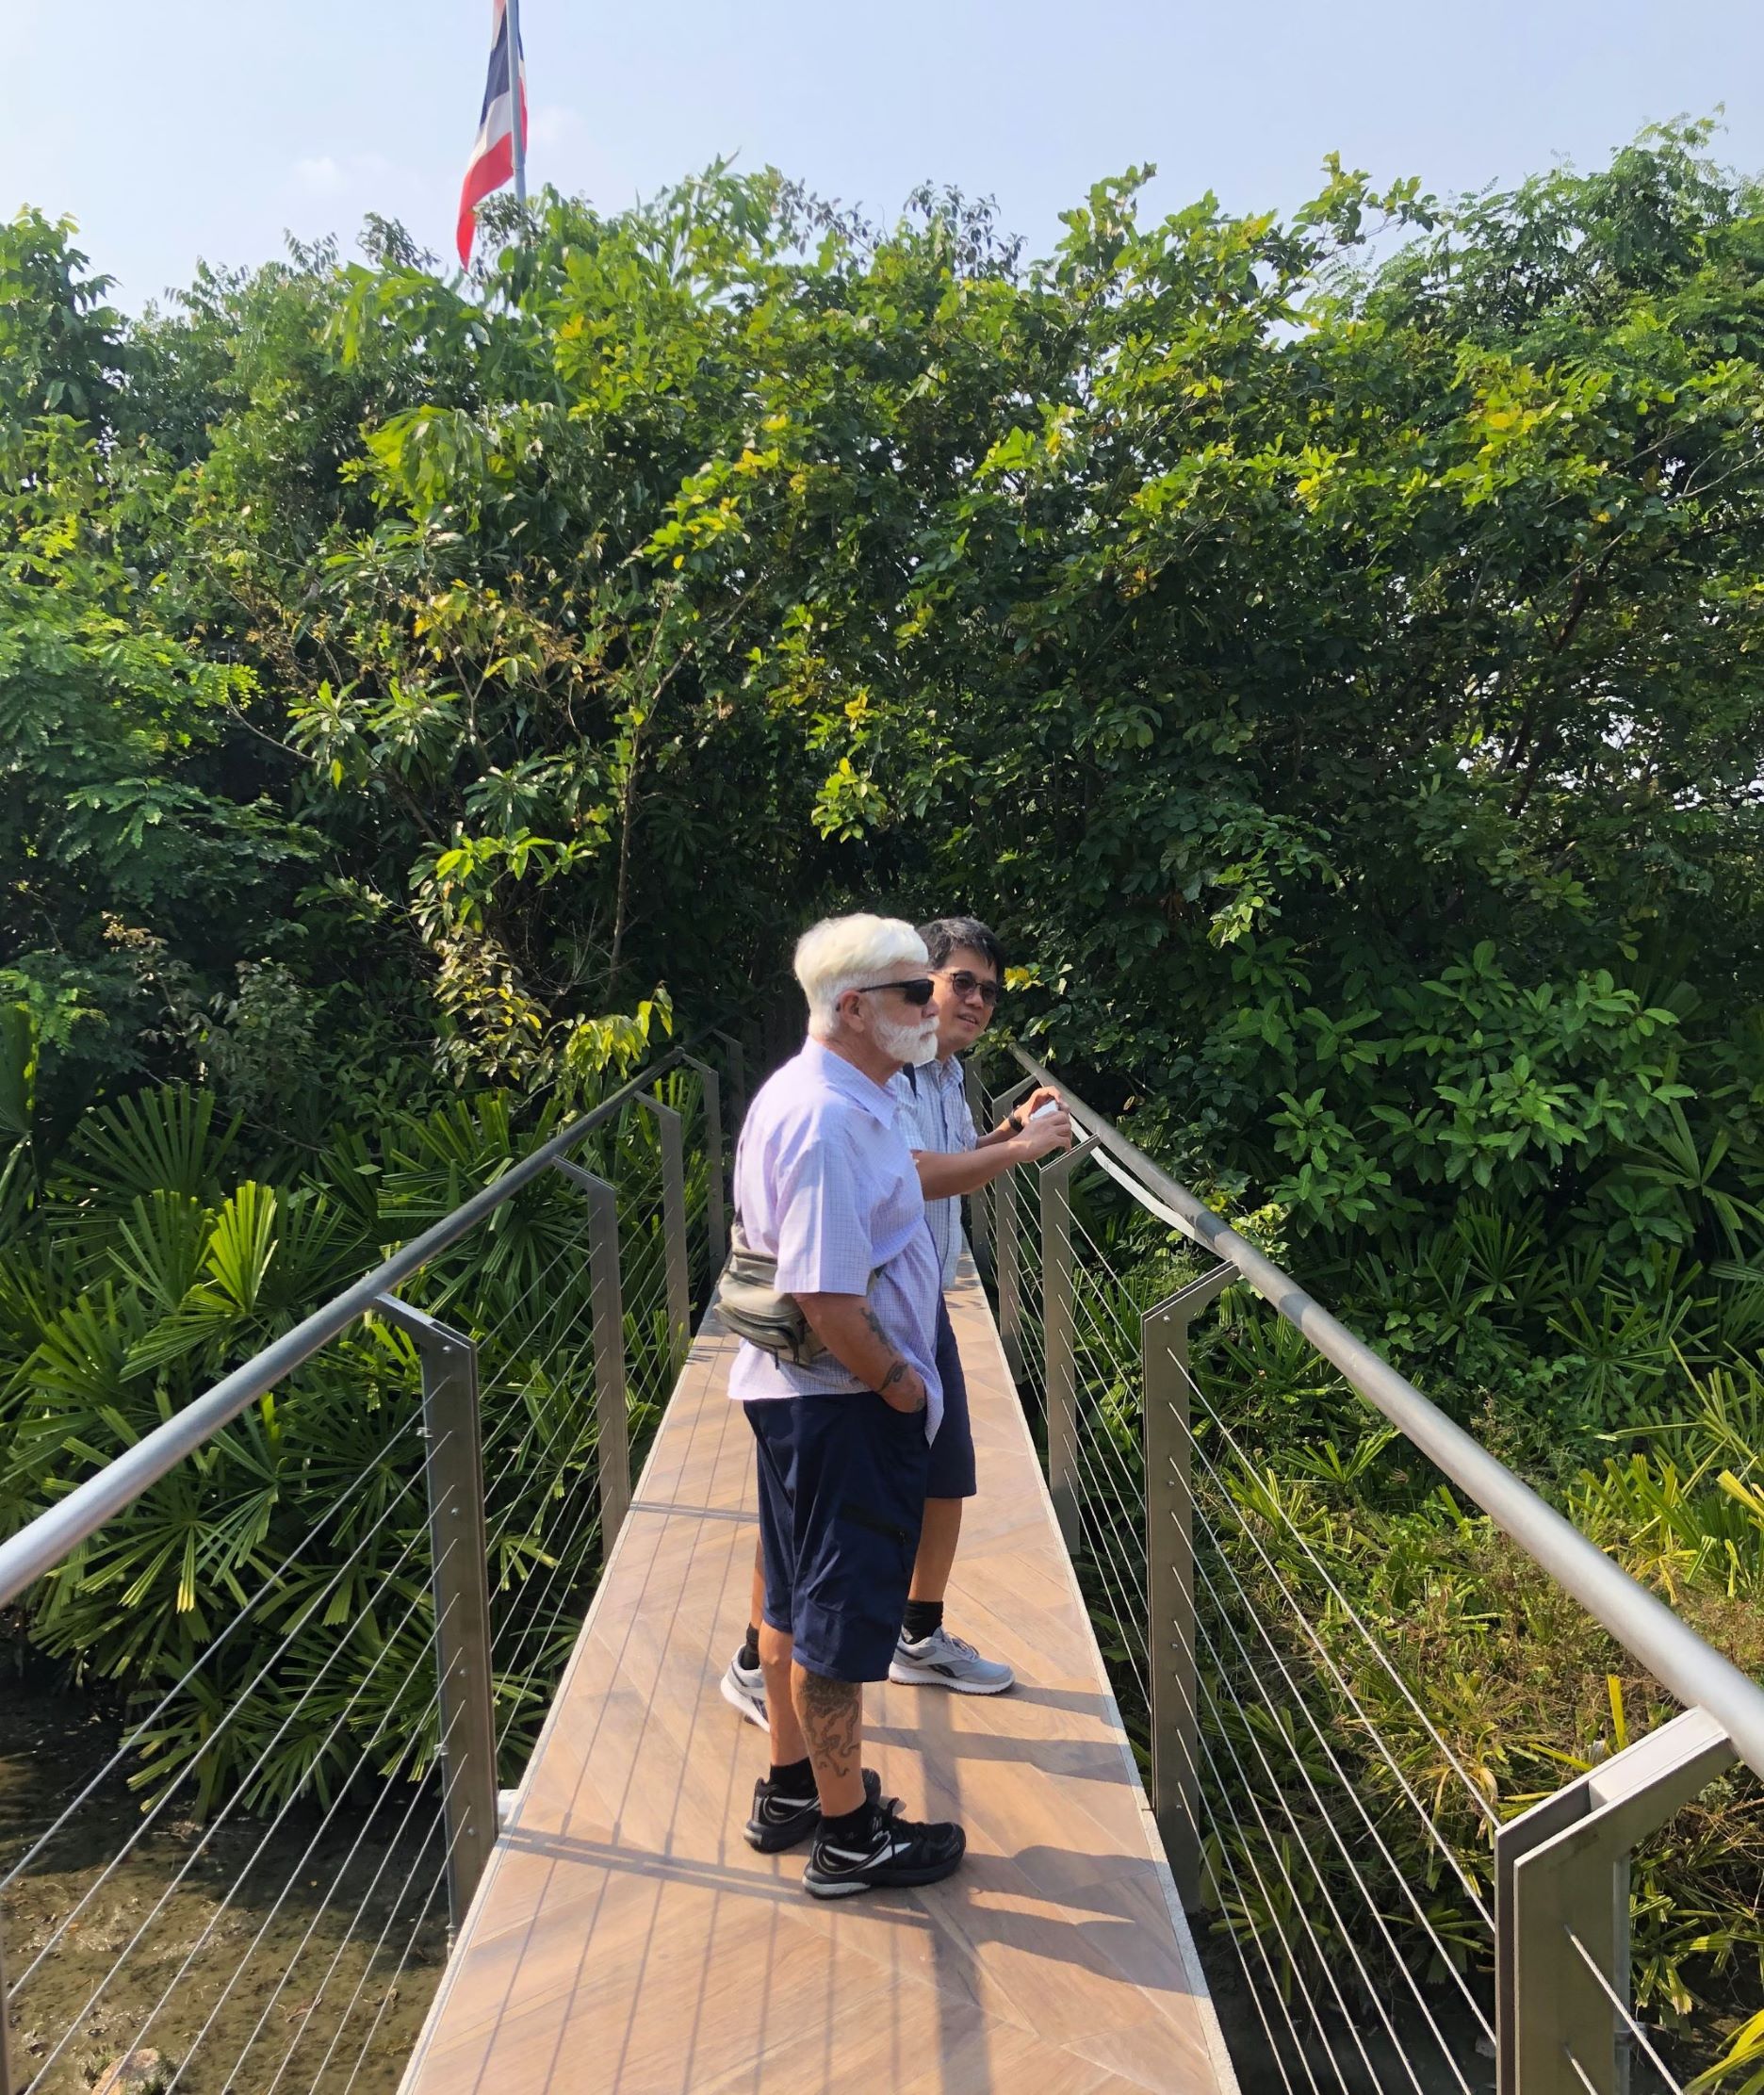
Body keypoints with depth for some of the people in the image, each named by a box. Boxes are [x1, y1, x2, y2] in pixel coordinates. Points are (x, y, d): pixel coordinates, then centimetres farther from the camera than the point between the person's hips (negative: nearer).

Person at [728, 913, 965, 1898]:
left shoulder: (802, 1095, 8)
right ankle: (847, 1833, 22)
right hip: (845, 1404, -11)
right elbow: (828, 1298, -29)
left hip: (795, 1389, 11)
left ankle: (792, 1788, 39)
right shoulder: (830, 1121, -26)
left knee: (799, 1601, 22)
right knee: (842, 1619, 5)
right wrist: (899, 1383, -16)